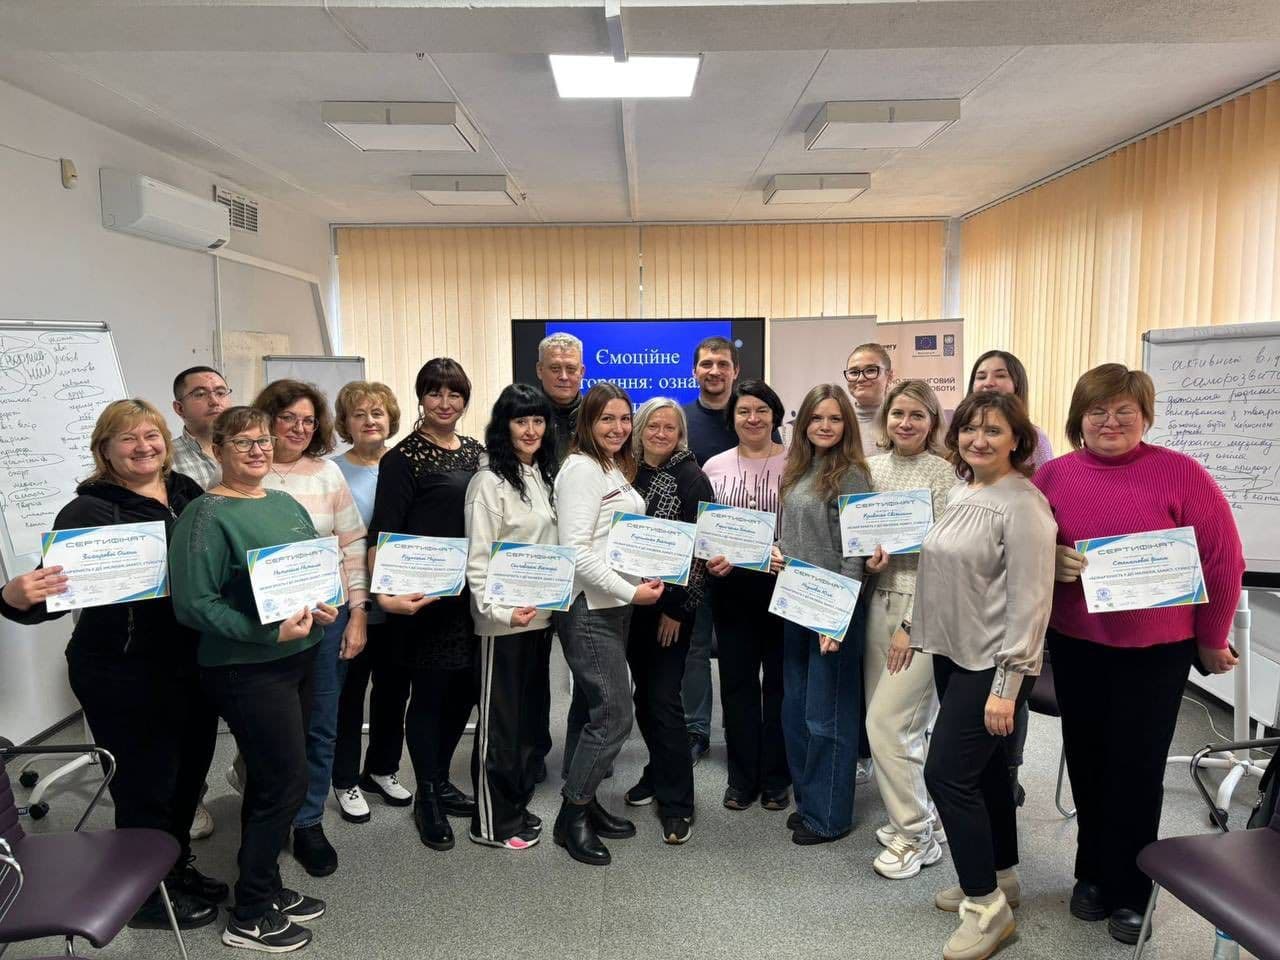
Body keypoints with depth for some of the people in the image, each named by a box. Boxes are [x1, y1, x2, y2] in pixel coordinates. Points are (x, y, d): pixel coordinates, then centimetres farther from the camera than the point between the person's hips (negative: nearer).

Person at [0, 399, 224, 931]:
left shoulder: (189, 493, 4)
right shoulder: (90, 510, -13)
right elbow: (55, 589, -15)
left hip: (194, 665, 7)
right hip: (125, 677, -6)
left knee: (190, 772, 21)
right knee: (145, 786, 8)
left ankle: (178, 866, 44)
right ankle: (146, 895, 30)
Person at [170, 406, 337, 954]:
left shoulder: (285, 505, 9)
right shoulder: (208, 516, -14)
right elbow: (194, 603, -20)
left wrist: (324, 606, -1)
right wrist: (271, 631, -25)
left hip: (298, 658, 8)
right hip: (247, 670, -7)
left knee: (271, 781, 18)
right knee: (286, 782, -2)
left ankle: (268, 888, 35)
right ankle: (249, 918, 16)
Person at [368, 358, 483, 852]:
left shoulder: (476, 452, 11)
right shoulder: (403, 457, -7)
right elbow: (384, 531, -12)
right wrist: (386, 590, -23)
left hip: (470, 590, 6)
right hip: (424, 593, -6)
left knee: (464, 687, 13)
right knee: (428, 691, 4)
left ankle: (441, 780, 32)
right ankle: (426, 798, 20)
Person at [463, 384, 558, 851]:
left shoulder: (543, 476, 10)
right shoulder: (489, 482, -12)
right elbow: (477, 558, -16)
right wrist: (500, 610, -25)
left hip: (541, 614, 8)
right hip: (504, 620, -7)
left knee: (530, 714, 15)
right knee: (499, 719, 3)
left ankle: (517, 806, 30)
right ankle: (492, 822, 16)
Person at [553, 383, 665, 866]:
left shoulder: (616, 471, 13)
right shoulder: (581, 469, -15)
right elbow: (576, 550, -21)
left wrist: (646, 579, 9)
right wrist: (631, 591, -20)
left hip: (614, 606, 9)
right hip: (589, 608, -9)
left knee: (591, 707, 16)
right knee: (614, 714, -6)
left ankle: (582, 803, 28)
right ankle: (572, 816, 10)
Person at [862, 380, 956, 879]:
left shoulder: (943, 473, -8)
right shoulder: (871, 467, 9)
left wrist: (896, 544, -19)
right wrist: (869, 555, -4)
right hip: (880, 599, 6)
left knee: (888, 720, -6)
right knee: (890, 719, 13)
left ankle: (916, 835, 12)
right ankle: (916, 817, 32)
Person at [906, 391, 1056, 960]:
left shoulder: (1022, 504, -17)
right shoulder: (963, 494, 8)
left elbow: (1029, 600, -20)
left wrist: (1007, 684, -21)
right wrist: (912, 626, 19)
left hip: (991, 663, -8)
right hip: (952, 653, 8)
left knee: (947, 773, -7)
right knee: (981, 768, 18)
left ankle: (987, 905, 9)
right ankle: (1000, 876, 35)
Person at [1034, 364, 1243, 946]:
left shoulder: (1180, 473, -9)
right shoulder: (1053, 475, -2)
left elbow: (1223, 562, -4)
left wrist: (1212, 641, 0)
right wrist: (1049, 560, -14)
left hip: (1157, 649, -2)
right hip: (1075, 646, 3)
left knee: (1137, 768, 6)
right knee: (1087, 762, 13)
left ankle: (1129, 893, 24)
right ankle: (1092, 874, 33)